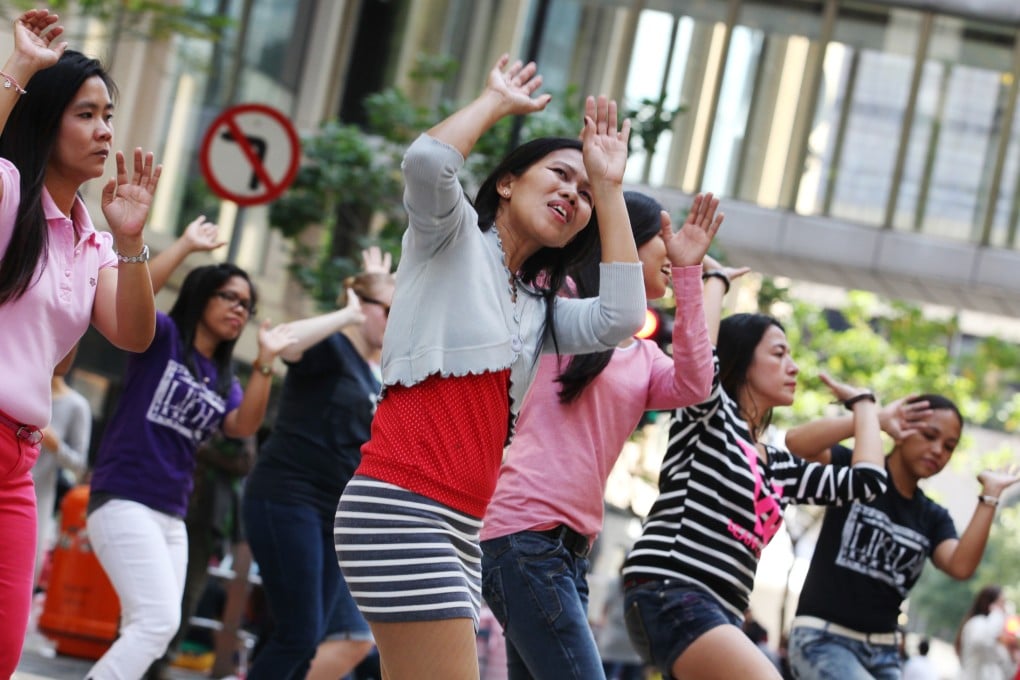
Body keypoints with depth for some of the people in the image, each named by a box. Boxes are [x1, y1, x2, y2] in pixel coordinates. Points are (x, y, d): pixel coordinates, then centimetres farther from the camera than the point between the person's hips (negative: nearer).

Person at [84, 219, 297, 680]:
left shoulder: (222, 379, 17)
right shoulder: (163, 337, 0)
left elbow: (243, 426, -2)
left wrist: (265, 362, -8)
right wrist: (186, 246, -16)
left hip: (171, 517, 8)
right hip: (123, 502, -8)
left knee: (149, 629, 11)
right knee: (158, 620, -20)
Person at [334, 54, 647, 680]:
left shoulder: (538, 313, 24)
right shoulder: (453, 240, 6)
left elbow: (621, 317, 6)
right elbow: (428, 160, -15)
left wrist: (610, 187, 12)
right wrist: (498, 100, 3)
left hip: (459, 529, 8)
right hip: (400, 509, -8)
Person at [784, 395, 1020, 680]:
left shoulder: (933, 517, 11)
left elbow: (961, 566, -10)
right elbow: (796, 440, -22)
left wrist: (990, 494, -10)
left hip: (883, 650, 7)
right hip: (823, 639, -7)